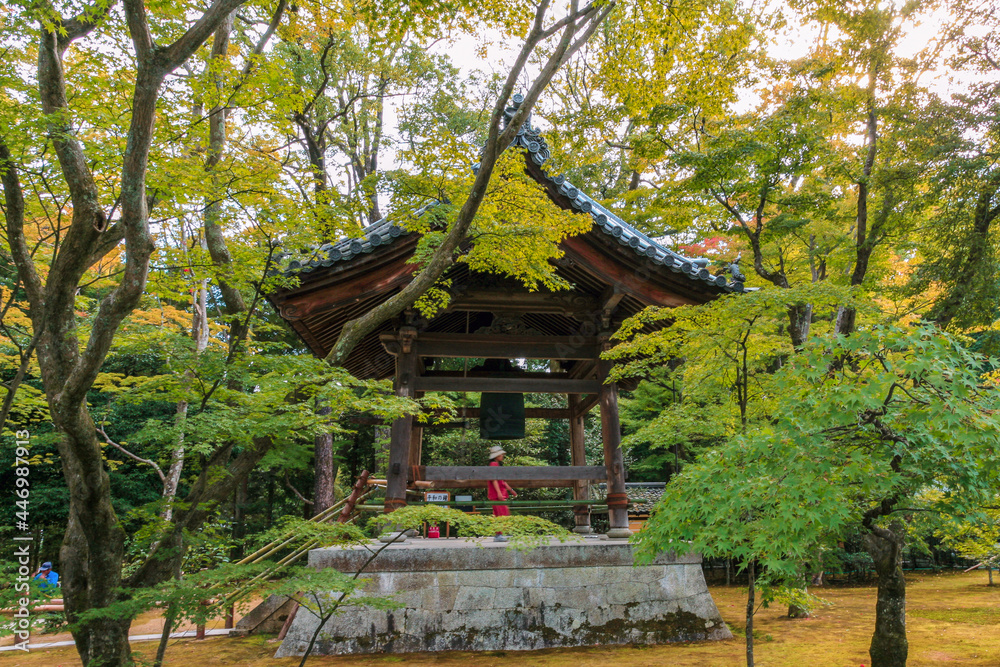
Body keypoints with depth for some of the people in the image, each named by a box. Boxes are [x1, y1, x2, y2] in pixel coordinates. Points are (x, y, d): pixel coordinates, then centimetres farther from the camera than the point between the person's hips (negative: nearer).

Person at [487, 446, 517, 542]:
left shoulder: (497, 465, 21)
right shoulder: (493, 464, -9)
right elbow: (494, 480, -17)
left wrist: (510, 490, 27)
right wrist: (499, 492, -23)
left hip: (500, 494, 10)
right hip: (496, 494, -10)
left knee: (498, 515, 10)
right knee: (503, 513, -13)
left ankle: (497, 535, 12)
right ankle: (499, 534, -14)